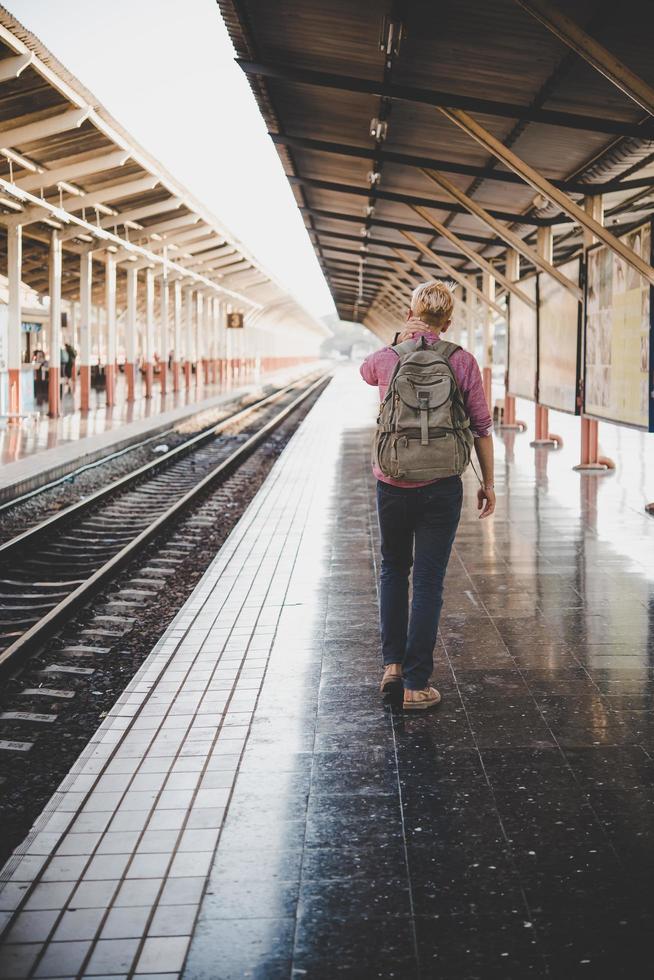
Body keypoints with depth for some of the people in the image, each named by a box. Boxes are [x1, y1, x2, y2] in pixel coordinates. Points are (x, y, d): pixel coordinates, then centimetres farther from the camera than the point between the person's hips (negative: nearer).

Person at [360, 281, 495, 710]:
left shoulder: (388, 358, -1)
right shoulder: (462, 361, -5)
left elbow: (365, 370, 26)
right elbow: (482, 427, -1)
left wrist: (398, 343, 15)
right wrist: (488, 482, 8)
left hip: (393, 484, 2)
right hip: (441, 487, -2)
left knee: (393, 570, 22)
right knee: (428, 582, 3)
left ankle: (393, 663, 20)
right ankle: (416, 684, 6)